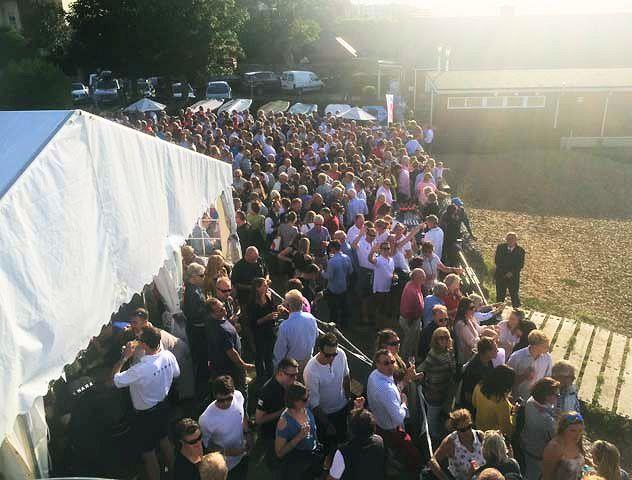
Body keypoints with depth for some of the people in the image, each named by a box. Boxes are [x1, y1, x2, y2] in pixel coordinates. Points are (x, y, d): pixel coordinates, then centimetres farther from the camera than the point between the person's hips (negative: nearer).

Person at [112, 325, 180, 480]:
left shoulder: (140, 370, -38)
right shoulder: (169, 356, -18)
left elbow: (115, 380, -23)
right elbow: (176, 373, 2)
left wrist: (125, 357, -18)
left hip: (146, 414, -7)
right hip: (164, 405, 7)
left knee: (148, 453, 15)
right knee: (164, 439, 30)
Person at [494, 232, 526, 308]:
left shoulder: (520, 250, -4)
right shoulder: (500, 247, -1)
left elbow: (521, 265, -4)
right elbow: (496, 261, -3)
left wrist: (512, 272, -16)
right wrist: (505, 272, -12)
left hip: (514, 277, -1)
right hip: (500, 276, 1)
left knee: (515, 295, 4)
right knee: (500, 296, 9)